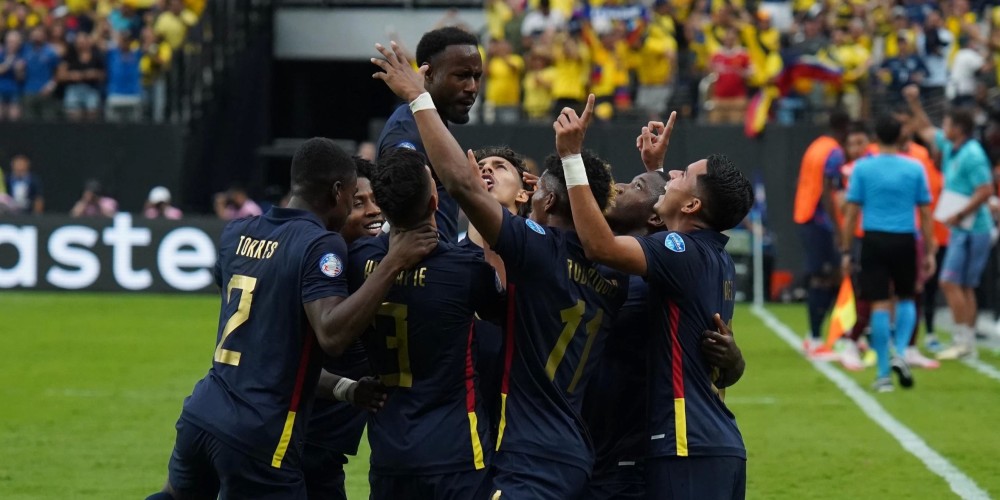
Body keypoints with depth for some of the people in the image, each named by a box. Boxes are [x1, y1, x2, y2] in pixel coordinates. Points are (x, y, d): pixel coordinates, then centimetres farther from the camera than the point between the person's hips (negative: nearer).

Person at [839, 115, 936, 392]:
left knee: (880, 305, 1)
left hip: (874, 241, -1)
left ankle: (884, 374, 2)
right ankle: (900, 353, -1)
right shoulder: (915, 169, 2)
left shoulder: (862, 168, 0)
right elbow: (925, 214, 3)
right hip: (904, 241, 1)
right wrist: (929, 252, 9)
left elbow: (851, 212, 0)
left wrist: (846, 251, 5)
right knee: (906, 299, 20)